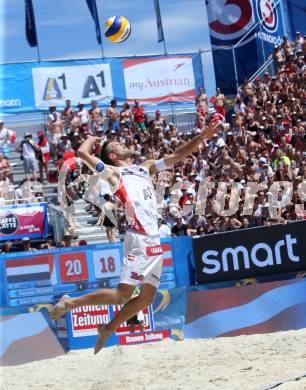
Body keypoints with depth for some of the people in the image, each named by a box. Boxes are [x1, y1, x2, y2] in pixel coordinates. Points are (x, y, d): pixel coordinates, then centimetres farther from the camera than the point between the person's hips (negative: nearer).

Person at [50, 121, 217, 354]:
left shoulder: (146, 168, 23)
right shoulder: (113, 172, 3)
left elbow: (177, 156, 23)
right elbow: (83, 152, -8)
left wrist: (202, 137, 13)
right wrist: (92, 139, 13)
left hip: (154, 242, 7)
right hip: (139, 239, -7)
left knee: (147, 297, 8)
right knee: (122, 295, -13)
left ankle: (108, 329, 21)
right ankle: (70, 303, -1)